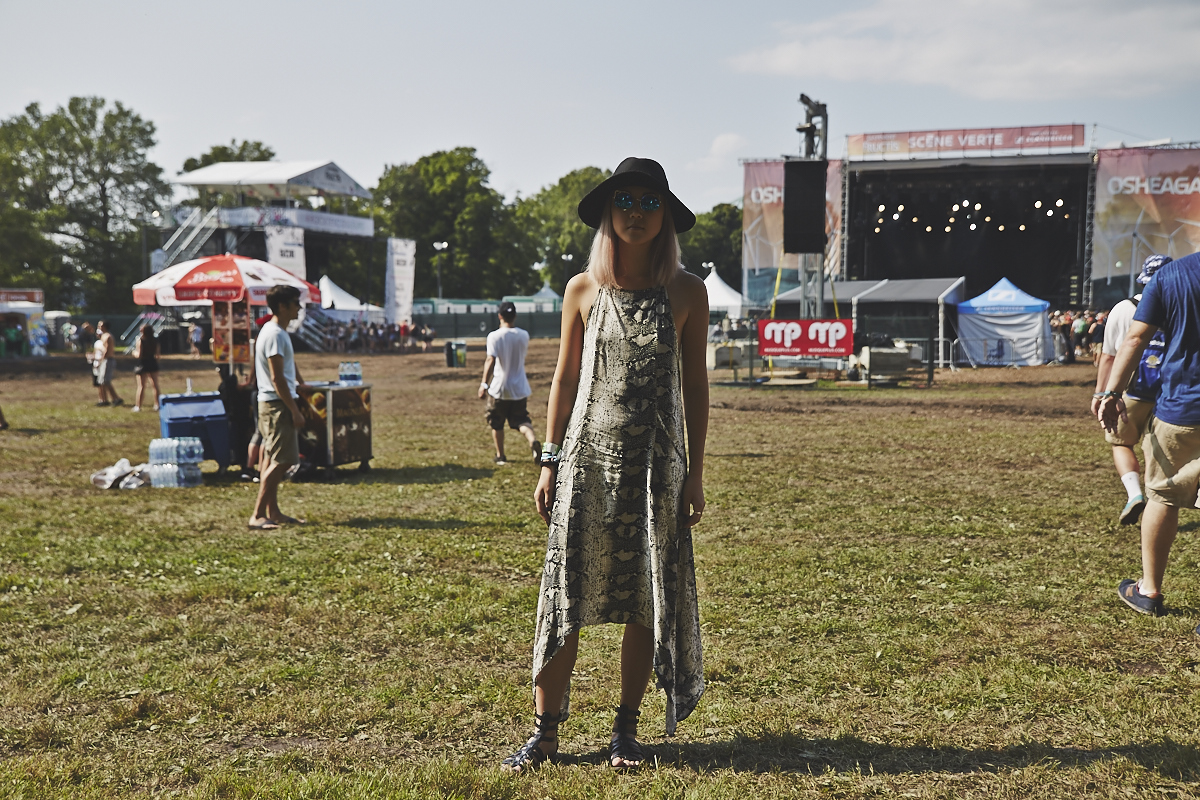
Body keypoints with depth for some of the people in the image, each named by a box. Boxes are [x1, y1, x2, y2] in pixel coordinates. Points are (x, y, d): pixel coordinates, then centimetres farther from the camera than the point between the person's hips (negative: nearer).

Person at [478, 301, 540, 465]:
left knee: (496, 423, 15)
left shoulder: (495, 336, -13)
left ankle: (500, 456, 23)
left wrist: (484, 384, -24)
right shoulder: (523, 336, 1)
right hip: (519, 389, 3)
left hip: (499, 389, -3)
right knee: (521, 421, 8)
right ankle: (533, 441, -23)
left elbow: (491, 360, -23)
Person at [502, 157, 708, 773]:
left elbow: (694, 384, 4)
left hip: (655, 463, 0)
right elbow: (564, 379, 8)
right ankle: (545, 731, 10)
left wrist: (695, 472, 1)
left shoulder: (686, 292, 1)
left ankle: (626, 728, 20)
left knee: (646, 601, 5)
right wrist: (549, 461, 3)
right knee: (565, 596, 0)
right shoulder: (583, 290, 3)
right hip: (588, 458, 0)